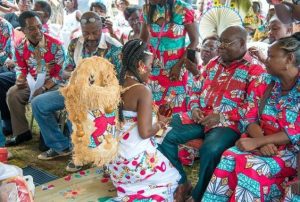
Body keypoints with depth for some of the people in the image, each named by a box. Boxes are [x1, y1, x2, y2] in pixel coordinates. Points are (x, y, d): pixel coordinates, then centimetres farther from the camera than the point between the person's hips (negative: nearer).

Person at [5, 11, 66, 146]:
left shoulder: (55, 45, -16)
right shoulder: (20, 48, -1)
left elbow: (61, 73, -16)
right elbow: (21, 69, 12)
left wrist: (44, 88, -24)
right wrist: (20, 79, -14)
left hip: (52, 83, -5)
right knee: (12, 94, -14)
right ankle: (22, 132, 1)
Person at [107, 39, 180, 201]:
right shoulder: (143, 91, -19)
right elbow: (145, 132, -22)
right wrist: (160, 123, -3)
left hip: (114, 159, 7)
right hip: (135, 161, -7)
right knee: (172, 177, 19)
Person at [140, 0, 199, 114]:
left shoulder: (183, 10, -13)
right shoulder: (147, 9, 1)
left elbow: (194, 40, -8)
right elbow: (143, 39, 9)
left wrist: (179, 65, -14)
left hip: (175, 68, -4)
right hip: (153, 68, 4)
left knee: (175, 107, 1)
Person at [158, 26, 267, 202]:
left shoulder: (254, 70, -3)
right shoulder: (213, 64, 18)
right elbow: (197, 90, 23)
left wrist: (222, 116, -19)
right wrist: (195, 108, 1)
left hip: (229, 123, -6)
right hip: (200, 117, 7)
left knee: (211, 149, -37)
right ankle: (181, 183, 0)